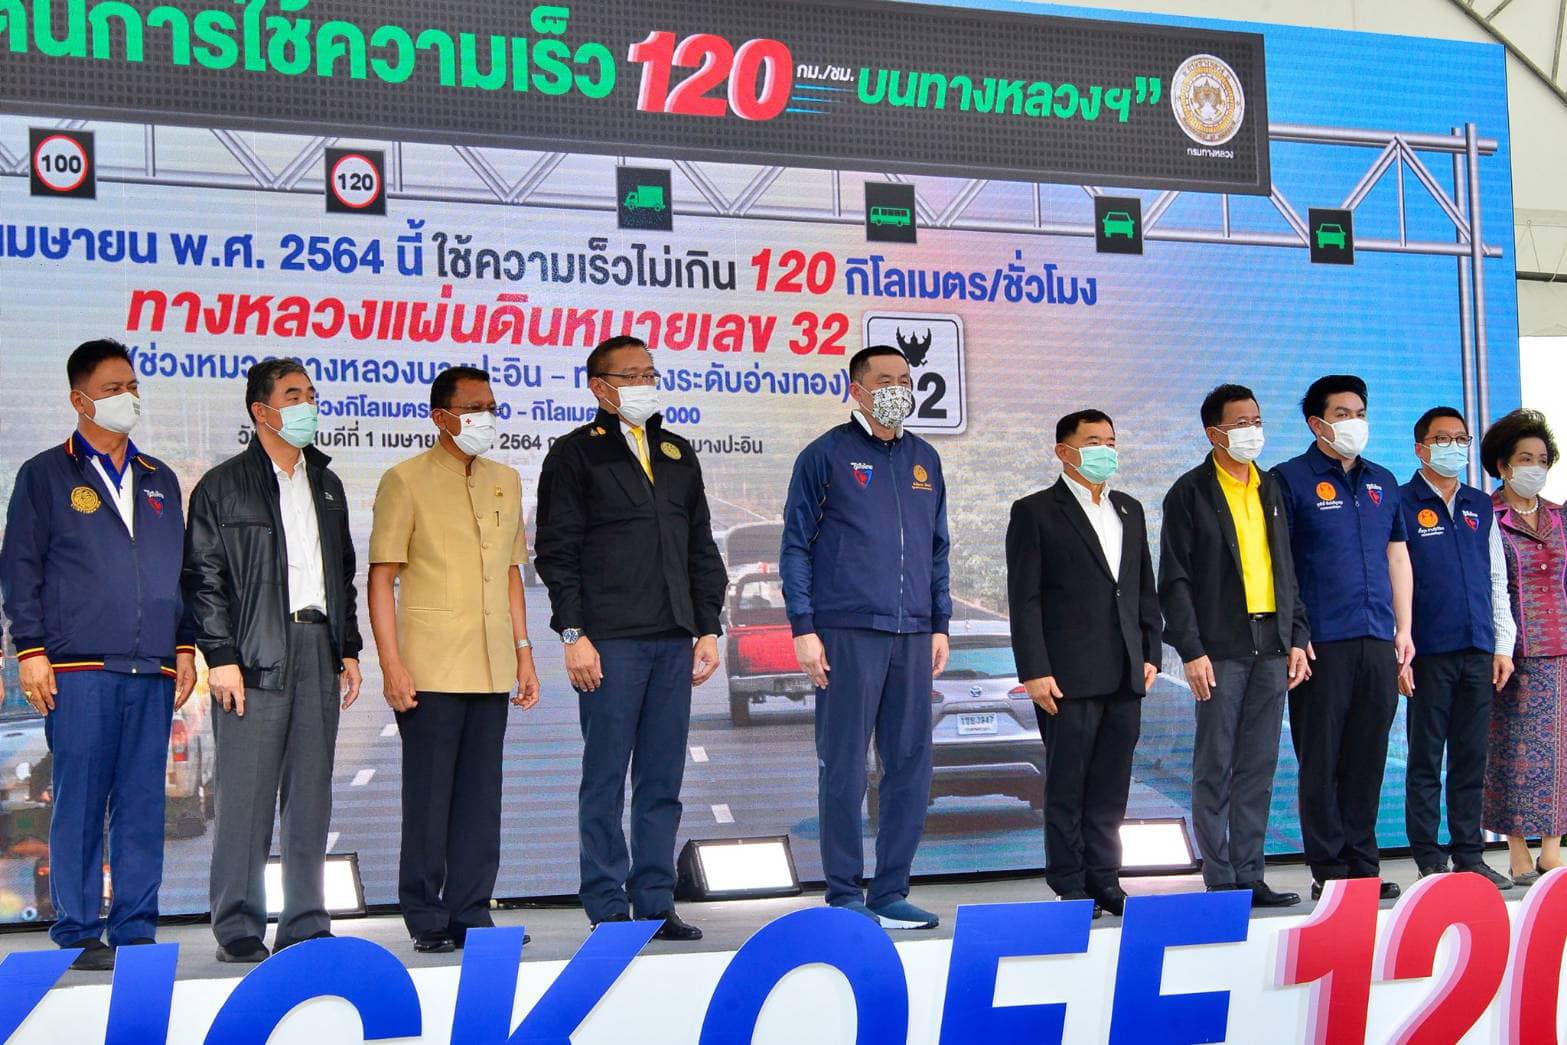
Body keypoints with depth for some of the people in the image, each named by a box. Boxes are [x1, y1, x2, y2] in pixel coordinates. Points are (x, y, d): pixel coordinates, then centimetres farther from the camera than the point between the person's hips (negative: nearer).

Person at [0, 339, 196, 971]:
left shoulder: (159, 481, 19)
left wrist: (184, 645, 12)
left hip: (152, 670, 4)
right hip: (78, 670, -4)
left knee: (143, 804, 3)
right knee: (79, 803, -4)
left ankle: (135, 931, 9)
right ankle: (79, 935, 2)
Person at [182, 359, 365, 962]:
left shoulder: (325, 484, 19)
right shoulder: (224, 486, 1)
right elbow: (203, 578, -4)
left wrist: (348, 648, 14)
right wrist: (220, 656, -12)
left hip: (318, 649, 5)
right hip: (256, 657, -5)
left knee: (311, 795, 7)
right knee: (247, 797, -5)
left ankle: (305, 924, 13)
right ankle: (238, 930, 1)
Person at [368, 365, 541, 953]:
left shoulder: (506, 481, 16)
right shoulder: (406, 480, -2)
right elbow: (381, 577, -5)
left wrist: (524, 651, 15)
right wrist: (391, 663, -12)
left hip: (491, 669, 5)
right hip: (430, 670, -5)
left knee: (481, 797, 7)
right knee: (429, 799, 0)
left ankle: (470, 914, 14)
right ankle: (427, 921, 7)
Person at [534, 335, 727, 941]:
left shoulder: (678, 454, 18)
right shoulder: (576, 454, 2)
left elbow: (702, 549, 20)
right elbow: (557, 551, -3)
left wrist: (707, 628, 12)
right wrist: (573, 634, -11)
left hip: (674, 642, 5)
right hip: (609, 642, -5)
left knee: (663, 781, 7)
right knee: (606, 779, -1)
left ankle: (656, 904, 13)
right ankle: (608, 907, 5)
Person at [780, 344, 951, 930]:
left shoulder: (924, 460, 16)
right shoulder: (827, 455, 1)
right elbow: (795, 546, -1)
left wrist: (940, 624, 13)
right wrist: (803, 630, -8)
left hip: (912, 634, 5)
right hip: (847, 632, -5)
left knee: (911, 766, 5)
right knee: (845, 767, -2)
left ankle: (890, 892, 14)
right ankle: (845, 894, 7)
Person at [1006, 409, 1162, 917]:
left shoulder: (1129, 511, 17)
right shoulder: (1035, 512, -2)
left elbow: (1145, 589, 20)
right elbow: (1024, 599, -7)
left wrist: (1151, 652, 10)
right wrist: (1034, 671, -13)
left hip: (1125, 676, 6)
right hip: (1069, 677, -5)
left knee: (1112, 784, 8)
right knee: (1067, 785, 0)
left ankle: (1104, 879, 16)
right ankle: (1071, 886, 8)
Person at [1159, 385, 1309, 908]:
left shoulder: (1271, 489, 16)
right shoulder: (1191, 493, -2)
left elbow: (1286, 567, 19)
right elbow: (1174, 580, -5)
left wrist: (1297, 638, 11)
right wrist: (1192, 651, -12)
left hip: (1271, 648, 6)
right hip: (1221, 649, -5)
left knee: (1259, 768, 7)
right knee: (1215, 768, -2)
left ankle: (1249, 876, 12)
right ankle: (1220, 880, 3)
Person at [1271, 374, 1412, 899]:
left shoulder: (1383, 482, 16)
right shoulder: (1291, 479, -1)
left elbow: (1398, 557, 19)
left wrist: (1403, 629, 12)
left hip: (1378, 643, 5)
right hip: (1322, 644, -5)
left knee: (1368, 759, 8)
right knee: (1321, 760, -2)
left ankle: (1362, 865, 15)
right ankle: (1328, 870, 5)